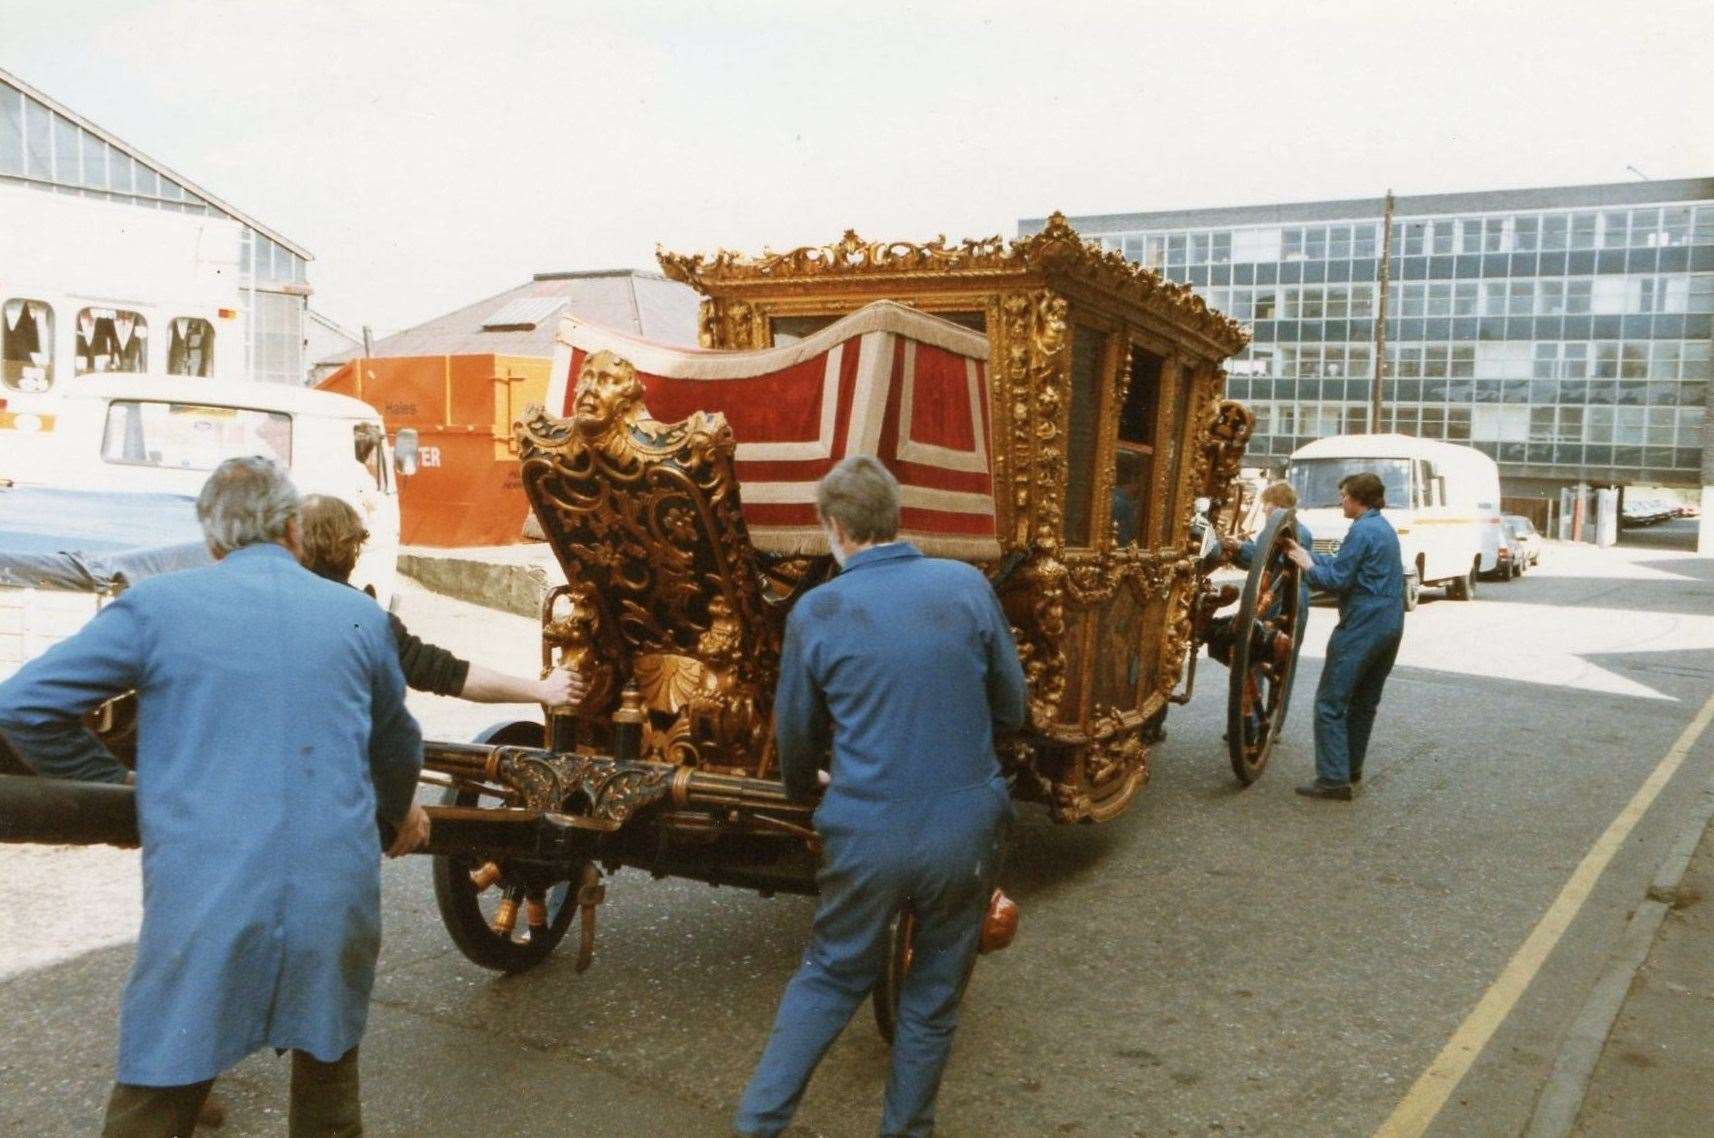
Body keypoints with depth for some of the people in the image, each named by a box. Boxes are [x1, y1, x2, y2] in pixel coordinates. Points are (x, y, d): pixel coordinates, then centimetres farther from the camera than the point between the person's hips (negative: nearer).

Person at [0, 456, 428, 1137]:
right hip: (337, 899, 2)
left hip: (202, 907, -2)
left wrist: (116, 787, 14)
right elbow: (397, 745, 23)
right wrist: (400, 810, 42)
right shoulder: (360, 615, 9)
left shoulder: (158, 604, 1)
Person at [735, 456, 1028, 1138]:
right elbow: (1011, 711, 6)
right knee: (934, 995, 19)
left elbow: (794, 732, 7)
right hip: (967, 826, 1)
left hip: (867, 832, 0)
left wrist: (804, 792, 29)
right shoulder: (968, 586, -3)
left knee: (830, 978, 22)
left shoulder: (816, 612, -5)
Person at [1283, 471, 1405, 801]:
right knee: (1365, 701, 18)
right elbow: (1344, 564, 17)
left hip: (1361, 628, -10)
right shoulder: (1384, 527, 16)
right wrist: (1306, 554, 14)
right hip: (1390, 626, 10)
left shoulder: (1362, 530, -14)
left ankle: (1333, 779, -9)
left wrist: (1307, 565, -1)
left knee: (1330, 703, -6)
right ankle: (1352, 768, 27)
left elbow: (1338, 579, -15)